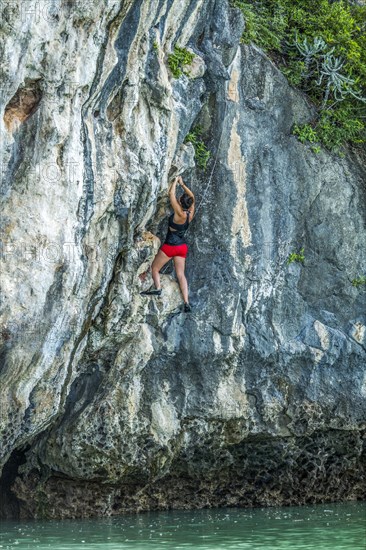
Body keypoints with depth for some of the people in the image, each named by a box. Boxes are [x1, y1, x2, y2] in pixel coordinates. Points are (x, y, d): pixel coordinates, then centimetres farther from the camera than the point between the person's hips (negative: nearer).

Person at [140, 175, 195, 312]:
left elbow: (171, 194, -19)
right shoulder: (190, 214, -5)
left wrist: (175, 182, -5)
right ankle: (186, 302, -1)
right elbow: (192, 196, 11)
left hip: (170, 245, -7)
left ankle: (157, 288, -2)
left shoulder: (180, 214, -22)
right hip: (182, 246, 7)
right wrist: (182, 184, 14)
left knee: (155, 267, 13)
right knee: (181, 274, 6)